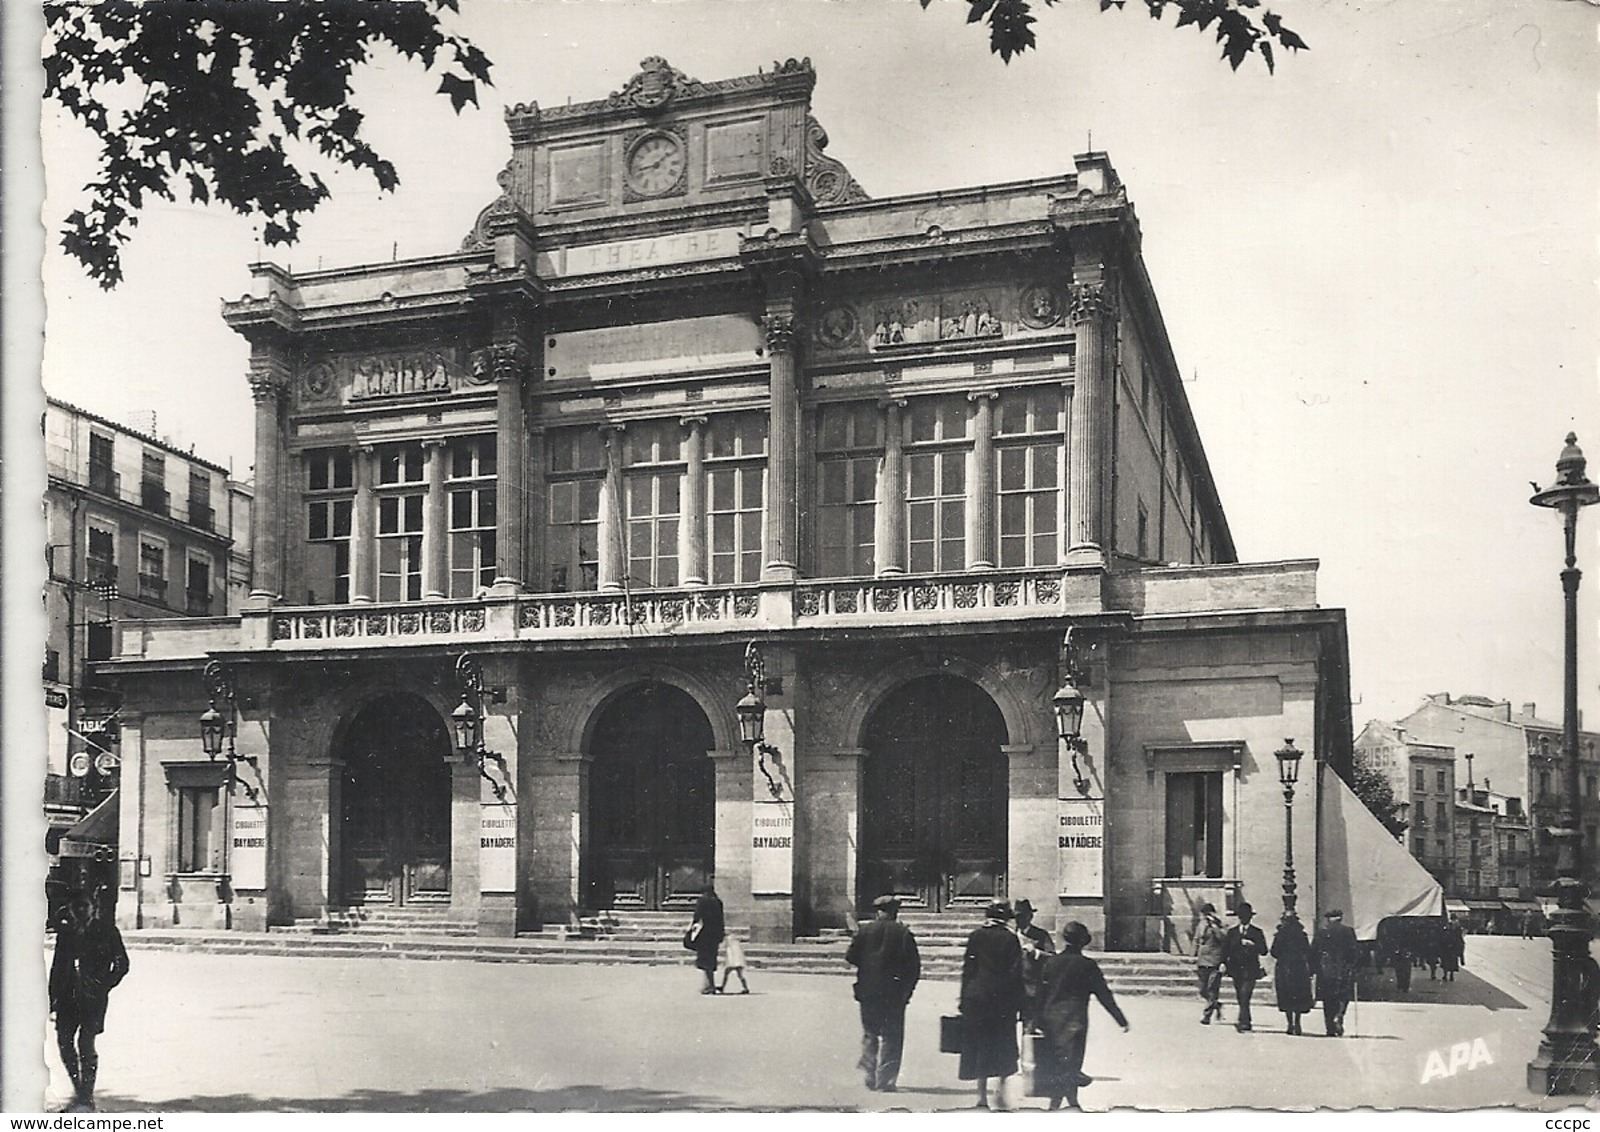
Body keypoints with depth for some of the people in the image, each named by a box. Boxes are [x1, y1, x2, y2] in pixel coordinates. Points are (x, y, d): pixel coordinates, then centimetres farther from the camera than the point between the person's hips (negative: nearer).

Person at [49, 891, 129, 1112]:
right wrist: (53, 996, 9)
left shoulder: (106, 930, -1)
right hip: (67, 995, 4)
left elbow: (122, 964, 2)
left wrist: (104, 986, -6)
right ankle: (79, 1091, 21)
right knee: (64, 1040, 2)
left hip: (93, 996, -4)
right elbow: (57, 964, 13)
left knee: (86, 1042, -10)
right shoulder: (65, 930, 10)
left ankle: (86, 1097, -1)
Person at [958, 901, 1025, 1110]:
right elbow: (1016, 973, -4)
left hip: (976, 997, 2)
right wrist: (1018, 1004, 1)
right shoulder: (1010, 939, -3)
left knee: (979, 1045, 7)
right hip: (1002, 998, -1)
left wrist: (964, 1001, 6)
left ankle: (982, 1095, 7)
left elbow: (967, 969, 1)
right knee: (1004, 1046, 10)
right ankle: (1000, 1086, -6)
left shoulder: (976, 937, 2)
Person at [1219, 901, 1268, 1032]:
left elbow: (1264, 951, 0)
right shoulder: (1232, 932, 12)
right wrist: (1223, 963, -4)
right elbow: (1225, 949, 10)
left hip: (1250, 969, -4)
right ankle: (1246, 1022, 18)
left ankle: (1243, 1022, -24)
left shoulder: (1257, 932, 5)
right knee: (1241, 997, 7)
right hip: (1236, 969, 4)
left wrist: (1252, 944, -16)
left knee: (1244, 995, -17)